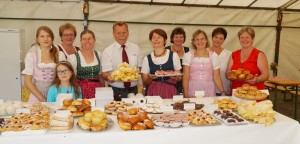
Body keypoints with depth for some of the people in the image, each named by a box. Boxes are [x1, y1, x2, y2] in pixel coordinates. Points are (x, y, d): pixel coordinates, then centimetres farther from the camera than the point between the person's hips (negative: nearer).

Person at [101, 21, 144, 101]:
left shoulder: (136, 48, 6)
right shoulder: (108, 51, -3)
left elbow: (141, 67, 12)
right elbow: (104, 73, -9)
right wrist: (108, 77, -30)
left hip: (133, 90, 3)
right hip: (116, 91, -2)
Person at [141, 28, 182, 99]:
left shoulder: (173, 55, 4)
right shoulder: (147, 58, 5)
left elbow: (179, 78, 8)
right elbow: (145, 82, 7)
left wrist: (172, 76, -12)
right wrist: (150, 78, -12)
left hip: (170, 91, 0)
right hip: (153, 92, 0)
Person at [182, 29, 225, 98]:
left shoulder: (213, 55, 4)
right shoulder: (188, 56, 2)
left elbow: (217, 77, 5)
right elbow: (185, 77, -1)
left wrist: (222, 92, -7)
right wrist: (186, 95, -9)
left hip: (208, 90, 1)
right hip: (193, 90, -1)